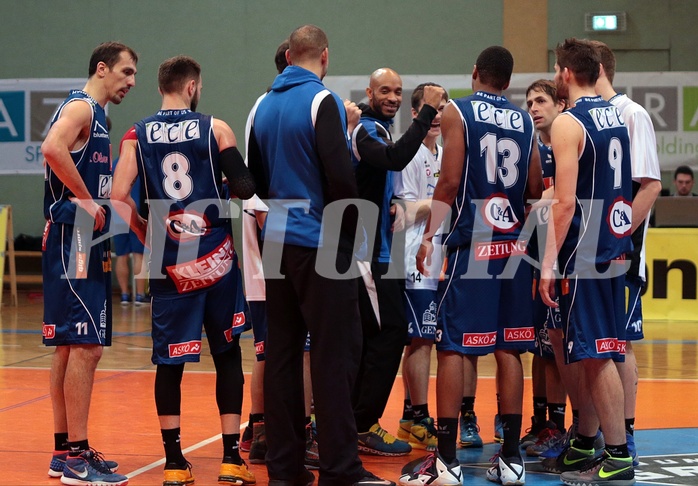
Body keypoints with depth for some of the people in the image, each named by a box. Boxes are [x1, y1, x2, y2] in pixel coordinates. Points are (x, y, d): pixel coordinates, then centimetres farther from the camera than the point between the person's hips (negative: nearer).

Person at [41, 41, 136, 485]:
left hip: (88, 245, 10)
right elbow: (52, 148, -29)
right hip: (73, 242, -10)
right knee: (85, 347, -11)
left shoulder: (97, 116, 20)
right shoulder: (80, 107, -9)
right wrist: (86, 200, -22)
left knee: (72, 348, 12)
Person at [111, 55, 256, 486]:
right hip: (215, 257, -2)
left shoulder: (138, 136, 3)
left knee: (169, 361, 8)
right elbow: (245, 187, -10)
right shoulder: (215, 129, -3)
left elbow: (119, 198, -5)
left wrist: (148, 237, 8)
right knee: (228, 354, 9)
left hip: (169, 262, 2)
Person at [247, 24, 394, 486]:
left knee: (282, 349, 9)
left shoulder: (263, 106, 10)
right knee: (334, 351, -3)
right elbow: (340, 175, -18)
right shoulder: (322, 101, -11)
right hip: (320, 241, -7)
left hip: (276, 240, 7)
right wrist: (351, 229, -5)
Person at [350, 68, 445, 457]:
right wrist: (427, 112, -33)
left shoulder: (377, 130, 18)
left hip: (373, 248, 10)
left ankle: (355, 421, 20)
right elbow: (396, 159, -35)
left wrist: (394, 205, 10)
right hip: (369, 250, -10)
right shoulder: (366, 131, -14)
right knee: (390, 331, -10)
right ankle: (364, 426, -6)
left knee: (368, 336, 13)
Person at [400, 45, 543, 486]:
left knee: (452, 347, -2)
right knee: (509, 348, 8)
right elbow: (535, 191, 11)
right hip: (514, 243, 5)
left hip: (472, 242, -4)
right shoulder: (525, 121, 11)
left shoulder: (458, 111, -2)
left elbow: (450, 181, -11)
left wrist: (429, 236, -8)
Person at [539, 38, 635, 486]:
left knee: (597, 354, -5)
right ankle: (583, 445, 23)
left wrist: (549, 263, -16)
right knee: (592, 352, 15)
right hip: (615, 248, 9)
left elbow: (565, 202, -19)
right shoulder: (618, 116, 12)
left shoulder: (568, 123, -13)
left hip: (584, 254, -9)